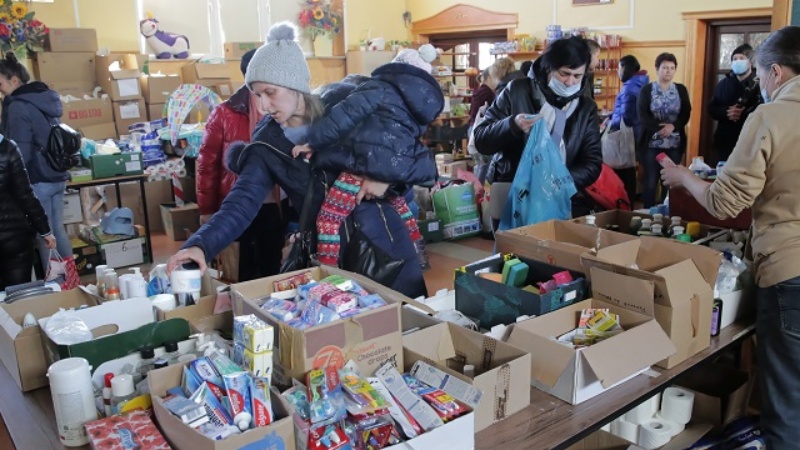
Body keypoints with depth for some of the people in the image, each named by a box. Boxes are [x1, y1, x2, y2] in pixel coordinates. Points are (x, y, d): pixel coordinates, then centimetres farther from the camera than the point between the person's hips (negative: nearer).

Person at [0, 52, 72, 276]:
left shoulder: (18, 106, -15)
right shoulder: (44, 98, 10)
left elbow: (19, 154, -16)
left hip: (38, 179, -8)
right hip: (57, 176, 8)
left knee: (43, 236, 1)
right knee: (57, 230, 14)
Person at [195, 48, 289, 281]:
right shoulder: (225, 114, -6)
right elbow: (208, 163, -2)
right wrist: (206, 209, -1)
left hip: (275, 204, 2)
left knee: (272, 267, 14)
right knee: (246, 267, 11)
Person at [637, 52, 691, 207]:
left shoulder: (681, 90, 9)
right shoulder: (647, 89, 2)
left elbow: (686, 114, 2)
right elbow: (643, 115, -7)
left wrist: (673, 126, -17)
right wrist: (660, 127, -20)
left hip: (675, 143, 2)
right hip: (652, 142, -2)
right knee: (650, 181, 0)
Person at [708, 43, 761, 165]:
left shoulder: (759, 83, -4)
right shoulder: (724, 83, 12)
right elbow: (712, 109, 9)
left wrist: (743, 114, -21)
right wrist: (727, 112, -9)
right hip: (723, 140, 5)